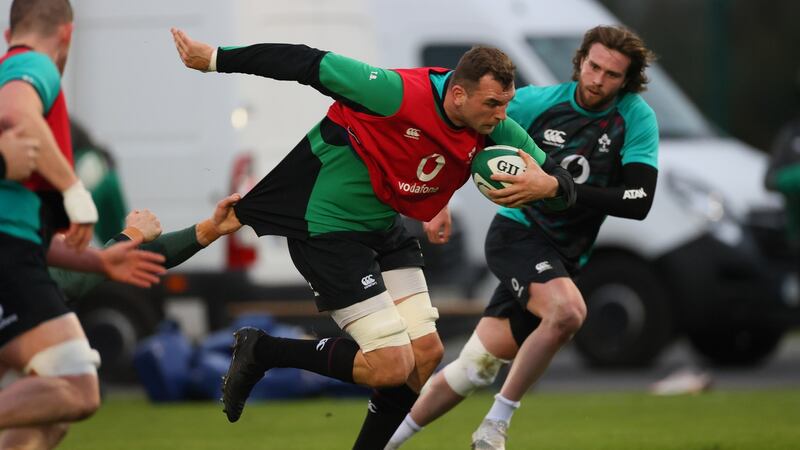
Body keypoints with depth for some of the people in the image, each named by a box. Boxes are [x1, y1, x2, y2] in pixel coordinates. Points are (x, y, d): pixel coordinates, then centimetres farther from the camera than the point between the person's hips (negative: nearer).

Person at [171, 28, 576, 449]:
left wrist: (546, 184, -31)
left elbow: (562, 180, -4)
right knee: (392, 365, -12)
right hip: (327, 228, -8)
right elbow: (308, 64, -23)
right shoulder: (400, 94, -29)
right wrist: (214, 58, -19)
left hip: (384, 229, 8)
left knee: (425, 352, 2)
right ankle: (260, 351, 5)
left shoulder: (495, 130, -9)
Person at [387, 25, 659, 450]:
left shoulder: (636, 118, -7)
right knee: (567, 311, -32)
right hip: (517, 234, -3)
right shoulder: (539, 101, -8)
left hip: (561, 257, 3)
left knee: (475, 367, 5)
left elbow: (639, 201, -16)